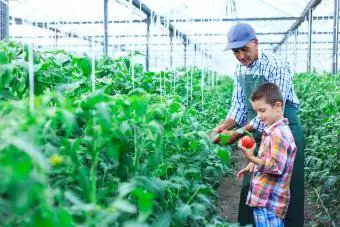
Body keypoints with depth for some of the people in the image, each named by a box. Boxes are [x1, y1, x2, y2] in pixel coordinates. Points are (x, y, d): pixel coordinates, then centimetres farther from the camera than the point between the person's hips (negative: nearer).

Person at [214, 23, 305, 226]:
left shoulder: (277, 67, -20)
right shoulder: (240, 70, 4)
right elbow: (239, 106, 7)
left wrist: (239, 133, -27)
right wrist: (224, 127, -12)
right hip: (257, 135, 7)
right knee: (250, 188, 13)